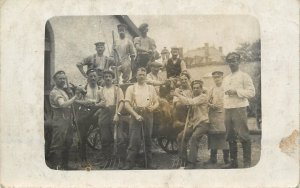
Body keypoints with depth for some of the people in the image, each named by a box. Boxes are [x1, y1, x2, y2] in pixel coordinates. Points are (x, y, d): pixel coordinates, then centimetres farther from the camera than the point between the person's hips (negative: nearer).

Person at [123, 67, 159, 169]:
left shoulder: (151, 88, 16)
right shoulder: (131, 88, 7)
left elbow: (156, 102, 15)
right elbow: (127, 104, -2)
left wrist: (153, 107, -8)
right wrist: (136, 115, -14)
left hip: (148, 116, 3)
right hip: (135, 116, -2)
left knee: (148, 140, 7)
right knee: (134, 140, -8)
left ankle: (149, 163, 15)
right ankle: (130, 163, -3)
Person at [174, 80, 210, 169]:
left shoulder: (203, 96, -9)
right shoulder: (193, 96, 18)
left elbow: (191, 102, -22)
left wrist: (178, 95, -16)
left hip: (203, 123, -9)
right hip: (193, 123, 9)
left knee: (194, 137, -31)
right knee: (181, 137, 3)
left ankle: (192, 163, -28)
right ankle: (184, 159, 14)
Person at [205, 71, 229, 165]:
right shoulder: (211, 90, 18)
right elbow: (207, 102, 17)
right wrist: (211, 105, -3)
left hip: (223, 114, -4)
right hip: (213, 114, 4)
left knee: (224, 135, -7)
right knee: (213, 134, 3)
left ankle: (226, 157, 0)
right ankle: (213, 158, 10)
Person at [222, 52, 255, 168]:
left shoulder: (244, 76, 1)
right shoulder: (226, 79, 21)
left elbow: (251, 92, -6)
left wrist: (236, 91, -13)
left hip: (239, 108, -6)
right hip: (227, 109, 6)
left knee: (243, 135, -8)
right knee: (230, 136, 8)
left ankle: (247, 162, -3)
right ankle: (233, 161, 16)